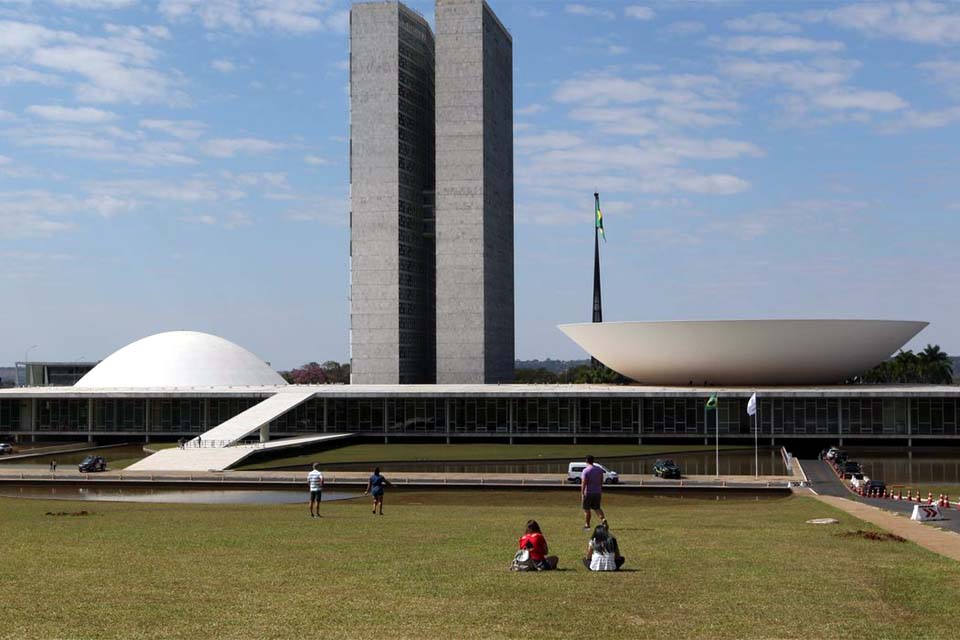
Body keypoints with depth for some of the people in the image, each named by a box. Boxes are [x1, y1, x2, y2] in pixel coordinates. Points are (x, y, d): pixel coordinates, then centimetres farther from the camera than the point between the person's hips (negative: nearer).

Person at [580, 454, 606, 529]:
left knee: (586, 509, 6)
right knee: (597, 508, 14)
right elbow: (601, 481, 13)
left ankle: (587, 525, 12)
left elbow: (583, 483, -18)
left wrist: (582, 494, -17)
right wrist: (600, 490, 24)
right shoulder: (599, 469, 6)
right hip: (597, 492, 5)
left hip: (588, 493, -5)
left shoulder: (585, 470, -13)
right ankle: (603, 519, -8)